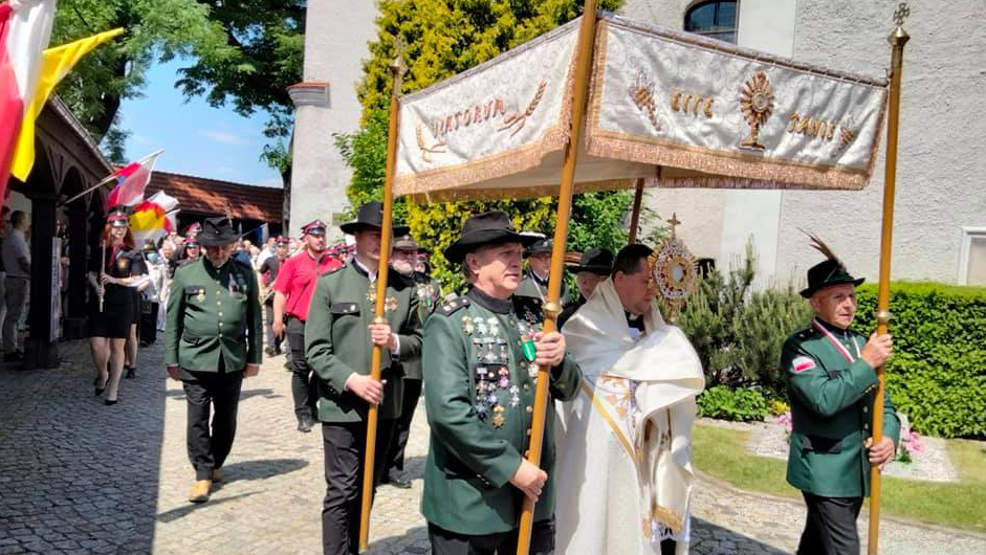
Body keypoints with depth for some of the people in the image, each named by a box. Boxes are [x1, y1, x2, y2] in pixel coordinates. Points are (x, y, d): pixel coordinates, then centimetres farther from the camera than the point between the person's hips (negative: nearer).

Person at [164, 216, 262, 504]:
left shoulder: (245, 274, 3)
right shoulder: (186, 273, 0)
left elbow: (254, 319, 7)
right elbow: (173, 319, 5)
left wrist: (254, 358, 6)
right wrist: (172, 359, 4)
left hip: (233, 360, 2)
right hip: (196, 358, -1)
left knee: (226, 418, 13)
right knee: (198, 418, 0)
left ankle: (215, 464, 33)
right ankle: (203, 474, 11)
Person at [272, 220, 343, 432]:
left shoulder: (334, 265, 6)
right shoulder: (293, 263, 0)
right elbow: (280, 293, -1)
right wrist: (278, 320, -6)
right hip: (299, 324, -3)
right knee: (301, 369, 3)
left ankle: (311, 406, 29)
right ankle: (303, 415, 12)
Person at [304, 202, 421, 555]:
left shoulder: (405, 288, 4)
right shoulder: (330, 284, -3)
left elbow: (417, 342, 6)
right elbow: (316, 349, -6)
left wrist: (394, 342, -15)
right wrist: (351, 379, -18)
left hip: (386, 405, 4)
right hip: (342, 405, -3)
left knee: (367, 490, 17)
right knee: (342, 491, -1)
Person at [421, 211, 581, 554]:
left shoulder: (534, 316, 7)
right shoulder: (448, 324, -11)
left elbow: (567, 390, 9)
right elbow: (447, 411, -20)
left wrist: (558, 363, -12)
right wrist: (510, 466, -18)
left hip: (534, 497, 5)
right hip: (468, 504, -5)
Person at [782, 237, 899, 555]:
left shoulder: (861, 343, 12)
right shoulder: (800, 346, -12)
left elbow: (883, 402, 12)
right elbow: (824, 400, -26)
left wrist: (889, 437, -7)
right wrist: (867, 363, -19)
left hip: (858, 472, 7)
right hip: (824, 472, -7)